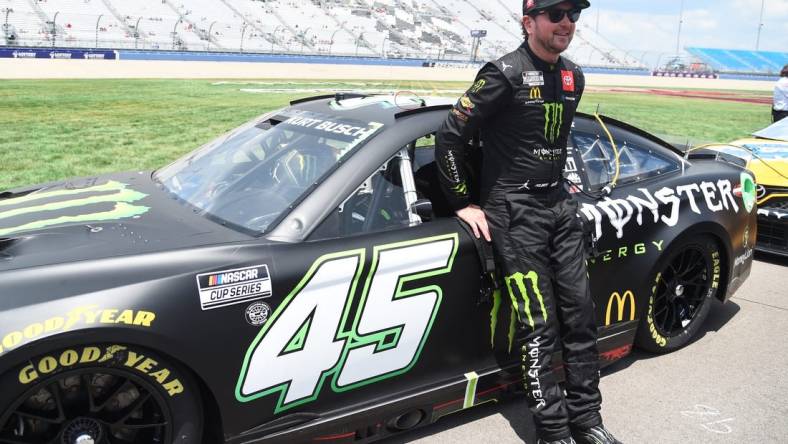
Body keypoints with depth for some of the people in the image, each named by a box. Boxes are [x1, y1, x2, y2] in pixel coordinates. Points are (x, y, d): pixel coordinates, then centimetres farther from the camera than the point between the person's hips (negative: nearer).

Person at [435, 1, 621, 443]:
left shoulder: (573, 77, 10)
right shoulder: (505, 74, -12)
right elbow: (450, 137, -12)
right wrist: (464, 204, -9)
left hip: (560, 205, 7)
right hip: (514, 210, -7)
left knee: (580, 313, 7)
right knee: (539, 325, -6)